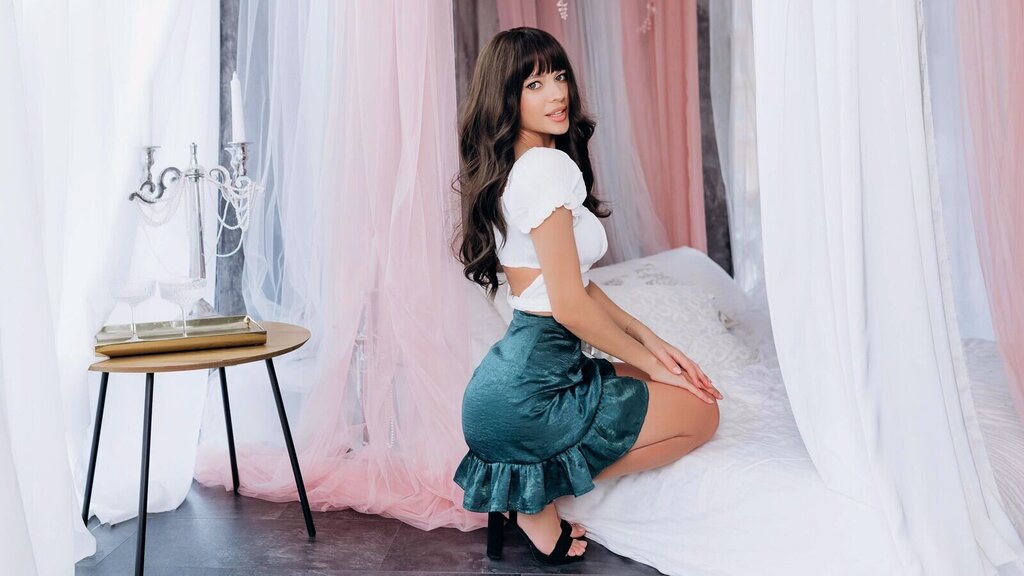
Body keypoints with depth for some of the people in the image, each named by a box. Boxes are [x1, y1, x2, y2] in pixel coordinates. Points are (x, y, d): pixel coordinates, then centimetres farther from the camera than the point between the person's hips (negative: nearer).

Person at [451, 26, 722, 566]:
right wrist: (654, 365, -5)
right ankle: (537, 499, 1)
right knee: (700, 411, 4)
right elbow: (570, 304, -19)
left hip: (515, 366, 9)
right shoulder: (548, 166, -17)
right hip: (531, 389, -9)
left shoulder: (511, 170, 14)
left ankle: (524, 486, 11)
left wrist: (653, 343, 11)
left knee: (680, 383, 20)